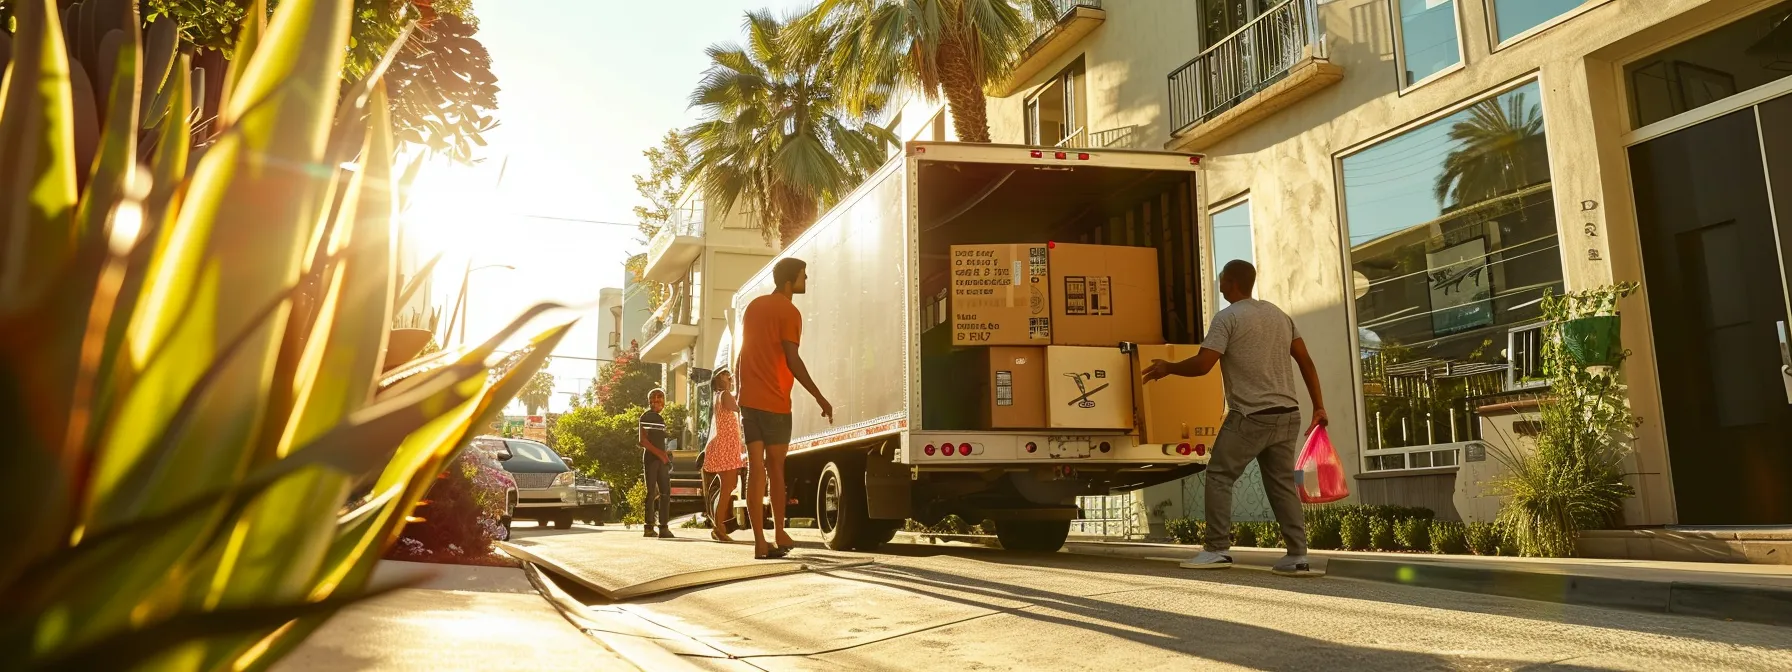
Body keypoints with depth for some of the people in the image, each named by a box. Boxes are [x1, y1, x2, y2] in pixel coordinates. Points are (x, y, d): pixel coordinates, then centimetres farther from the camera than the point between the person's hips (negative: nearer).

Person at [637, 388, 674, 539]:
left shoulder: (661, 419, 20)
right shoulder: (646, 416, -3)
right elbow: (643, 440, -12)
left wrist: (665, 455, 8)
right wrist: (659, 453, -19)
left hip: (661, 459, 7)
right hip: (650, 458, -7)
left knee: (665, 492, 2)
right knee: (651, 492, -5)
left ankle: (664, 527, 2)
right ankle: (648, 527, -1)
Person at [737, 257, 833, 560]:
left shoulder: (754, 306, 15)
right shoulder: (789, 312, -8)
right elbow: (792, 361, -16)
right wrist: (820, 398, -13)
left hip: (748, 399, 6)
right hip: (774, 402, -5)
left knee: (756, 470, 2)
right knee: (776, 468, 7)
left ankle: (760, 542, 0)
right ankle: (779, 535, 17)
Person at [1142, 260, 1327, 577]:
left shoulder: (1228, 318, -8)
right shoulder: (1279, 314, 15)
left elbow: (1202, 365, -16)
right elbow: (1306, 362, 14)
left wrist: (1168, 367, 1)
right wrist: (1319, 406, 17)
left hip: (1250, 416, -7)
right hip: (1287, 414, 7)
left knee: (1219, 476, 3)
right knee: (1283, 483, 11)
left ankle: (1218, 550, 0)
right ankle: (1298, 557, 8)